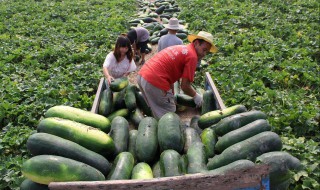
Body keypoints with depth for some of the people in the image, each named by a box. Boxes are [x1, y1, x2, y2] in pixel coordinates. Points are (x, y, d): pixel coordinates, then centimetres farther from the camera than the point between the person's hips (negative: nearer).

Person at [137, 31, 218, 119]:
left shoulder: (180, 48, 20)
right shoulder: (192, 56, -7)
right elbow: (184, 86, -7)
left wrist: (172, 96, 27)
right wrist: (196, 96, 12)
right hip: (154, 82, -9)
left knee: (157, 111, 25)